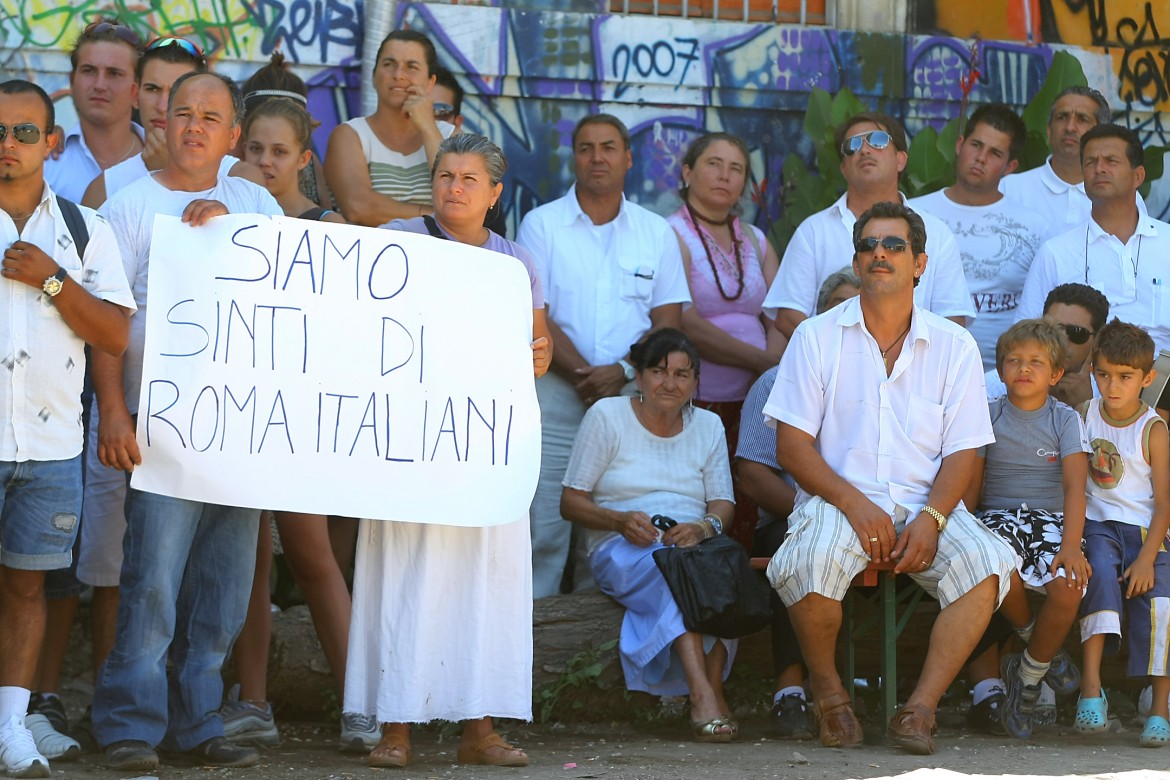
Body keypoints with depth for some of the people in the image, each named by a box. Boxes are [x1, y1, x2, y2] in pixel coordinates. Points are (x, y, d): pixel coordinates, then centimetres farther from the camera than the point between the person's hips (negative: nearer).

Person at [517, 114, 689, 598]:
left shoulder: (656, 232, 12)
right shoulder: (542, 225, 5)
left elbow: (668, 319, 7)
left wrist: (620, 372, -9)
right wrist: (584, 375, -12)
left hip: (631, 395, 2)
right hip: (556, 394, -2)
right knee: (546, 528, -7)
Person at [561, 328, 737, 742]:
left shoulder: (708, 425, 18)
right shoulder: (607, 416, 6)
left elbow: (723, 504, 10)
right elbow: (571, 503, 3)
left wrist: (704, 527, -15)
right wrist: (621, 521, -17)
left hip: (693, 543, 3)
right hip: (622, 551, -3)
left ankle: (712, 691, -40)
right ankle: (703, 694, -51)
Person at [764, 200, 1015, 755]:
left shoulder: (954, 346, 9)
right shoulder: (816, 337, 6)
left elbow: (961, 451, 5)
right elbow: (792, 446, 0)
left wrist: (931, 518, -16)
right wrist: (856, 505, -16)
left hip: (925, 503, 2)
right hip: (836, 497, -1)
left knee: (988, 564, -29)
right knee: (811, 563, -35)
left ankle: (919, 710, -22)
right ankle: (827, 694, -7)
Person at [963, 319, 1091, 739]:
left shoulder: (1065, 420, 3)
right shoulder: (989, 417, 7)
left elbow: (1074, 486, -9)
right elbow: (970, 486, 6)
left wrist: (1070, 544, -24)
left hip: (1051, 519, 0)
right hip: (999, 516, 0)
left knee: (1068, 587, -31)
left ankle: (1028, 673, -5)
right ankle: (1032, 637, -1)